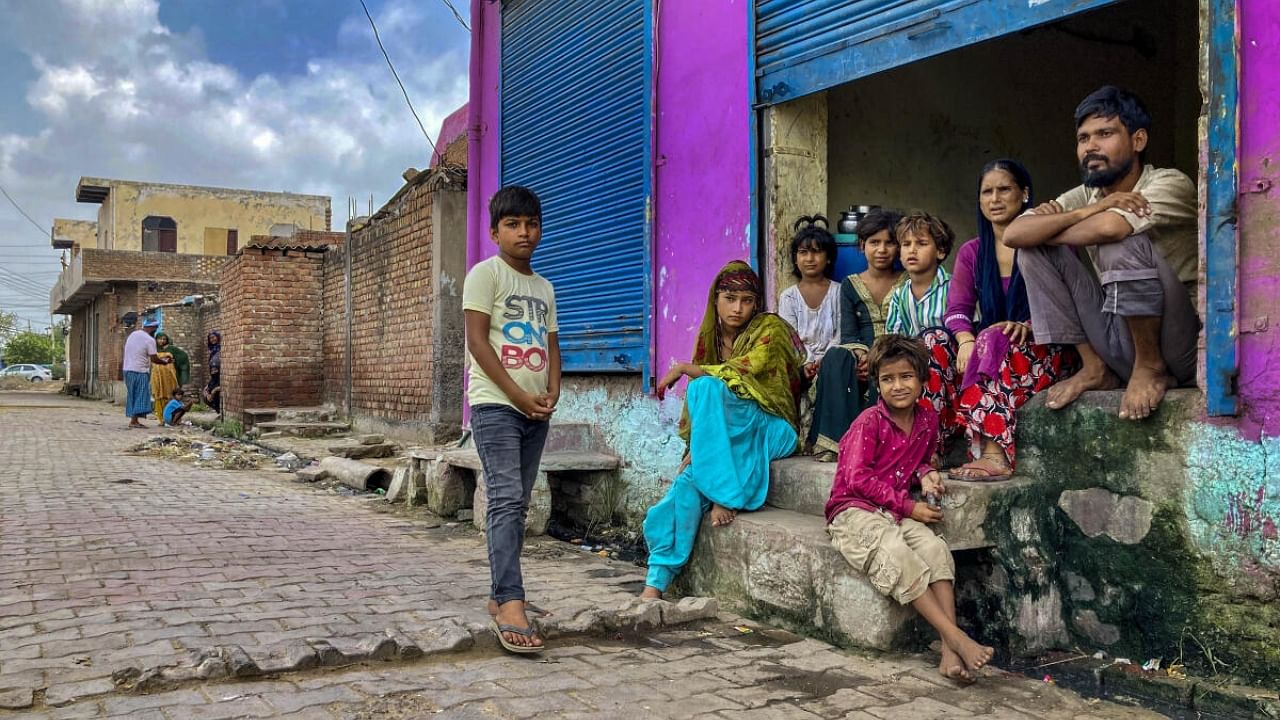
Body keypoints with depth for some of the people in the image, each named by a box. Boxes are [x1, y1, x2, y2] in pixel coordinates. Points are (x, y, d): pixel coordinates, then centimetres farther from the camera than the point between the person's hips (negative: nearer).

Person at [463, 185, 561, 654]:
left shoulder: (544, 287, 18)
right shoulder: (486, 274, -2)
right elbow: (477, 340, -9)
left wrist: (552, 394, -2)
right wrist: (518, 395, -13)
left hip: (536, 410, 7)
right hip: (495, 405, -6)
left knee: (518, 504, 8)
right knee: (506, 499, -15)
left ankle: (500, 595, 17)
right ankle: (510, 603, -17)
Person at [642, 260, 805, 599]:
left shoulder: (770, 329, -3)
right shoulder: (711, 336, 12)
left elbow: (743, 372, -20)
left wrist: (684, 368, -14)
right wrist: (695, 449, 0)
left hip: (769, 432, -5)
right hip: (723, 441, 5)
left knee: (705, 388, -31)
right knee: (684, 490, -25)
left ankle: (725, 497, -28)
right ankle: (656, 584, -21)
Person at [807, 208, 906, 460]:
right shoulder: (850, 285, 15)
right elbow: (848, 335, 5)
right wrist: (861, 354, -20)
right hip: (860, 357, 2)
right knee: (836, 357, -31)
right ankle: (835, 441, -34)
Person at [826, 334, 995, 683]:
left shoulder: (927, 420, 10)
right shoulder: (870, 421, -10)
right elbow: (858, 478, -15)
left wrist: (925, 474, 2)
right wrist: (909, 506, -15)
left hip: (896, 513, 6)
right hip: (854, 511, -5)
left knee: (936, 548, -23)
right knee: (897, 555, -33)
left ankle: (949, 652, -29)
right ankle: (956, 636, -32)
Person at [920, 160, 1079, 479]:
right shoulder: (971, 252, 13)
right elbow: (957, 310, 1)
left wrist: (1025, 326, -29)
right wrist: (966, 339, -22)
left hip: (1044, 349, -5)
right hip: (985, 346, 5)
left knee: (994, 343, -36)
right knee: (933, 342, -21)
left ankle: (994, 454, -48)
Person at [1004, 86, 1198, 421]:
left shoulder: (1170, 183, -13)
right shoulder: (1086, 195, 5)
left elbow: (1109, 227, -35)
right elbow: (1014, 235, -11)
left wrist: (1051, 229, -14)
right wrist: (1085, 212, -23)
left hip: (1181, 344, -6)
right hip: (1123, 339, 6)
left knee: (1123, 243, -31)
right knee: (1035, 249, -4)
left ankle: (1152, 367, -13)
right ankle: (1095, 367, -2)